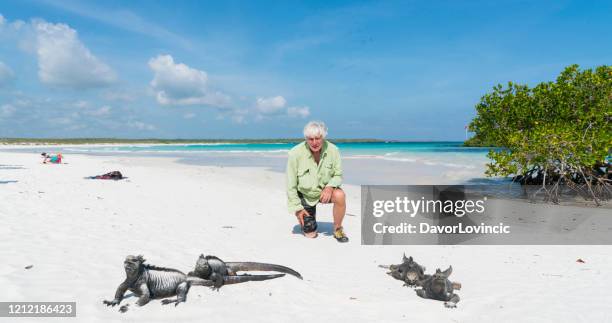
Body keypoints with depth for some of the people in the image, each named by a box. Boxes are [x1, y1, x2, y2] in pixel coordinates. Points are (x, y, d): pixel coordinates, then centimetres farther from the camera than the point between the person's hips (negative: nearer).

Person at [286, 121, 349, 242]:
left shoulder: (333, 150, -18)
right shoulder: (295, 153, -23)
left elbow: (338, 175, -6)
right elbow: (290, 184, -15)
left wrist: (330, 187, -28)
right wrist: (297, 208, -13)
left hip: (324, 190, 1)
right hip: (304, 194, -1)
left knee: (340, 195, -32)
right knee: (310, 234, -3)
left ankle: (337, 229, -7)